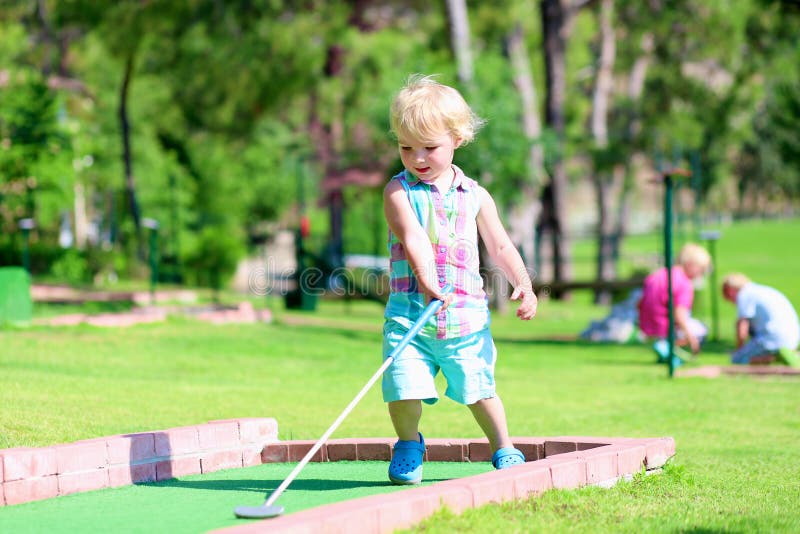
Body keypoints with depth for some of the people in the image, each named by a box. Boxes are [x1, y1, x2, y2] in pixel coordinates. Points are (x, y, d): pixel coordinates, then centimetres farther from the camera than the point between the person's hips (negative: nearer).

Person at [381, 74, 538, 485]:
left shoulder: (475, 196, 9)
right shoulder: (399, 192, -1)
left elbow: (499, 246, 12)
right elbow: (413, 237, -16)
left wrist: (523, 285, -3)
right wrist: (427, 278, -32)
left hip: (466, 313, 2)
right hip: (410, 311, -2)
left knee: (479, 388, 4)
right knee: (403, 389, -10)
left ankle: (503, 448, 24)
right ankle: (408, 445, 18)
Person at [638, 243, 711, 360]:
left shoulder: (655, 275, 8)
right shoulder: (685, 284, -16)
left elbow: (641, 304, 11)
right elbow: (679, 314, -24)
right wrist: (691, 338, -17)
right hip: (664, 328, -8)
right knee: (701, 330, 9)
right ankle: (665, 344, -10)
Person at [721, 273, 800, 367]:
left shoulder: (744, 295, -4)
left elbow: (742, 331, -7)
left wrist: (738, 349, 10)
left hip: (774, 340, -8)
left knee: (736, 359, 0)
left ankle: (773, 357, -17)